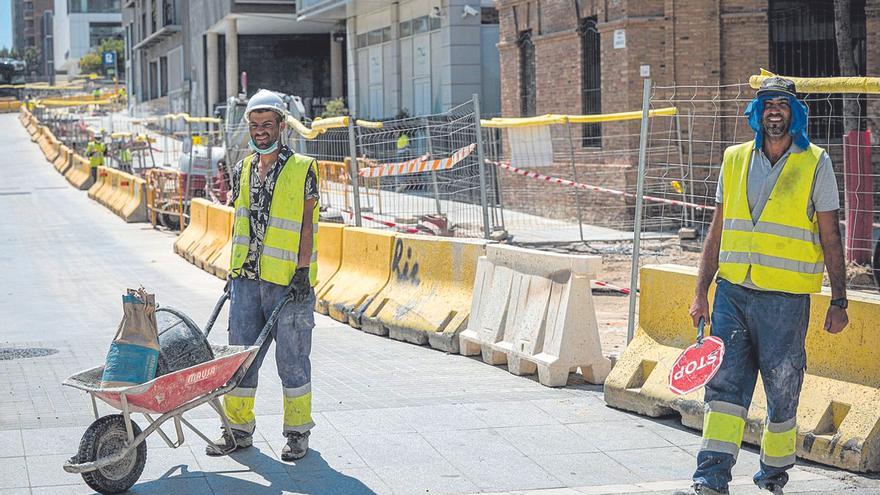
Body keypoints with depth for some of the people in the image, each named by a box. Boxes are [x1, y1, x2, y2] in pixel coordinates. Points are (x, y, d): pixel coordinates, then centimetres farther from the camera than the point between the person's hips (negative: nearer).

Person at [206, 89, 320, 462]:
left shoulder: (303, 169, -4)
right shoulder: (243, 170, 12)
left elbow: (307, 224, -7)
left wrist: (303, 270, -13)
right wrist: (234, 269, 15)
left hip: (289, 281, -5)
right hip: (247, 278, 5)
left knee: (292, 358, 1)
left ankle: (297, 432, 12)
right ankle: (239, 429, 17)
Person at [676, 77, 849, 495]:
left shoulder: (815, 163, 1)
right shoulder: (734, 159, 11)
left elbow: (830, 237, 2)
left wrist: (838, 301, -2)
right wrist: (701, 292, 10)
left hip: (786, 297, -2)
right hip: (733, 291, 3)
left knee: (782, 390, 4)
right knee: (724, 382, -6)